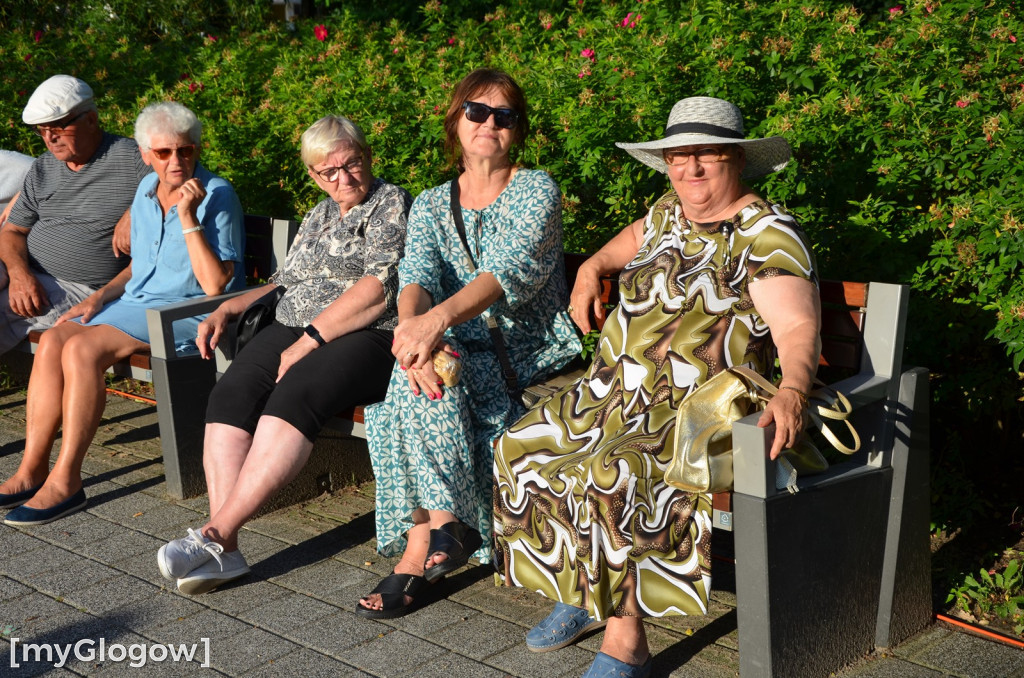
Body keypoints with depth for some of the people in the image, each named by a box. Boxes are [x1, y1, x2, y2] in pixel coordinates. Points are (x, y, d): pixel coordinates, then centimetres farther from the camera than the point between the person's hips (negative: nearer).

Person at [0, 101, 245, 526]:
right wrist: (101, 296, 7)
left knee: (83, 349, -26)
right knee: (53, 341, -15)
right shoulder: (147, 190, 12)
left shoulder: (217, 196, -12)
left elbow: (214, 284, -20)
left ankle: (65, 483, -20)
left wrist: (189, 217, -24)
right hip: (135, 300, 8)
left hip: (186, 312, -8)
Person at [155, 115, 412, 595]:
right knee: (230, 396, -22)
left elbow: (379, 289, -12)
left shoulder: (391, 204, 1)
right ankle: (223, 552, -30)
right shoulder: (317, 218, 26)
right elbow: (286, 285, 32)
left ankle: (215, 535, -33)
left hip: (365, 337, -6)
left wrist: (310, 340, -16)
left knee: (293, 397, -34)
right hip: (293, 330, 7)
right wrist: (227, 309, 15)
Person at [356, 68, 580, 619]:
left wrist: (440, 316, -39)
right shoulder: (431, 205, 11)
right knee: (418, 369, -29)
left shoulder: (537, 190, -3)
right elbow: (417, 274, -8)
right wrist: (409, 322, -34)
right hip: (459, 349, 4)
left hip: (527, 351, -4)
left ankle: (419, 548, -19)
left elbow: (512, 270, -21)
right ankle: (446, 524, -20)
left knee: (429, 383, -29)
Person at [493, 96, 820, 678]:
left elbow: (798, 327, -21)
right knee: (522, 450, -2)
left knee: (609, 478, -32)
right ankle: (582, 593, 12)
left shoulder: (767, 233, -10)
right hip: (618, 395, 8)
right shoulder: (671, 212, 13)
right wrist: (593, 268, 22)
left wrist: (793, 391, -40)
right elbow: (636, 237, 39)